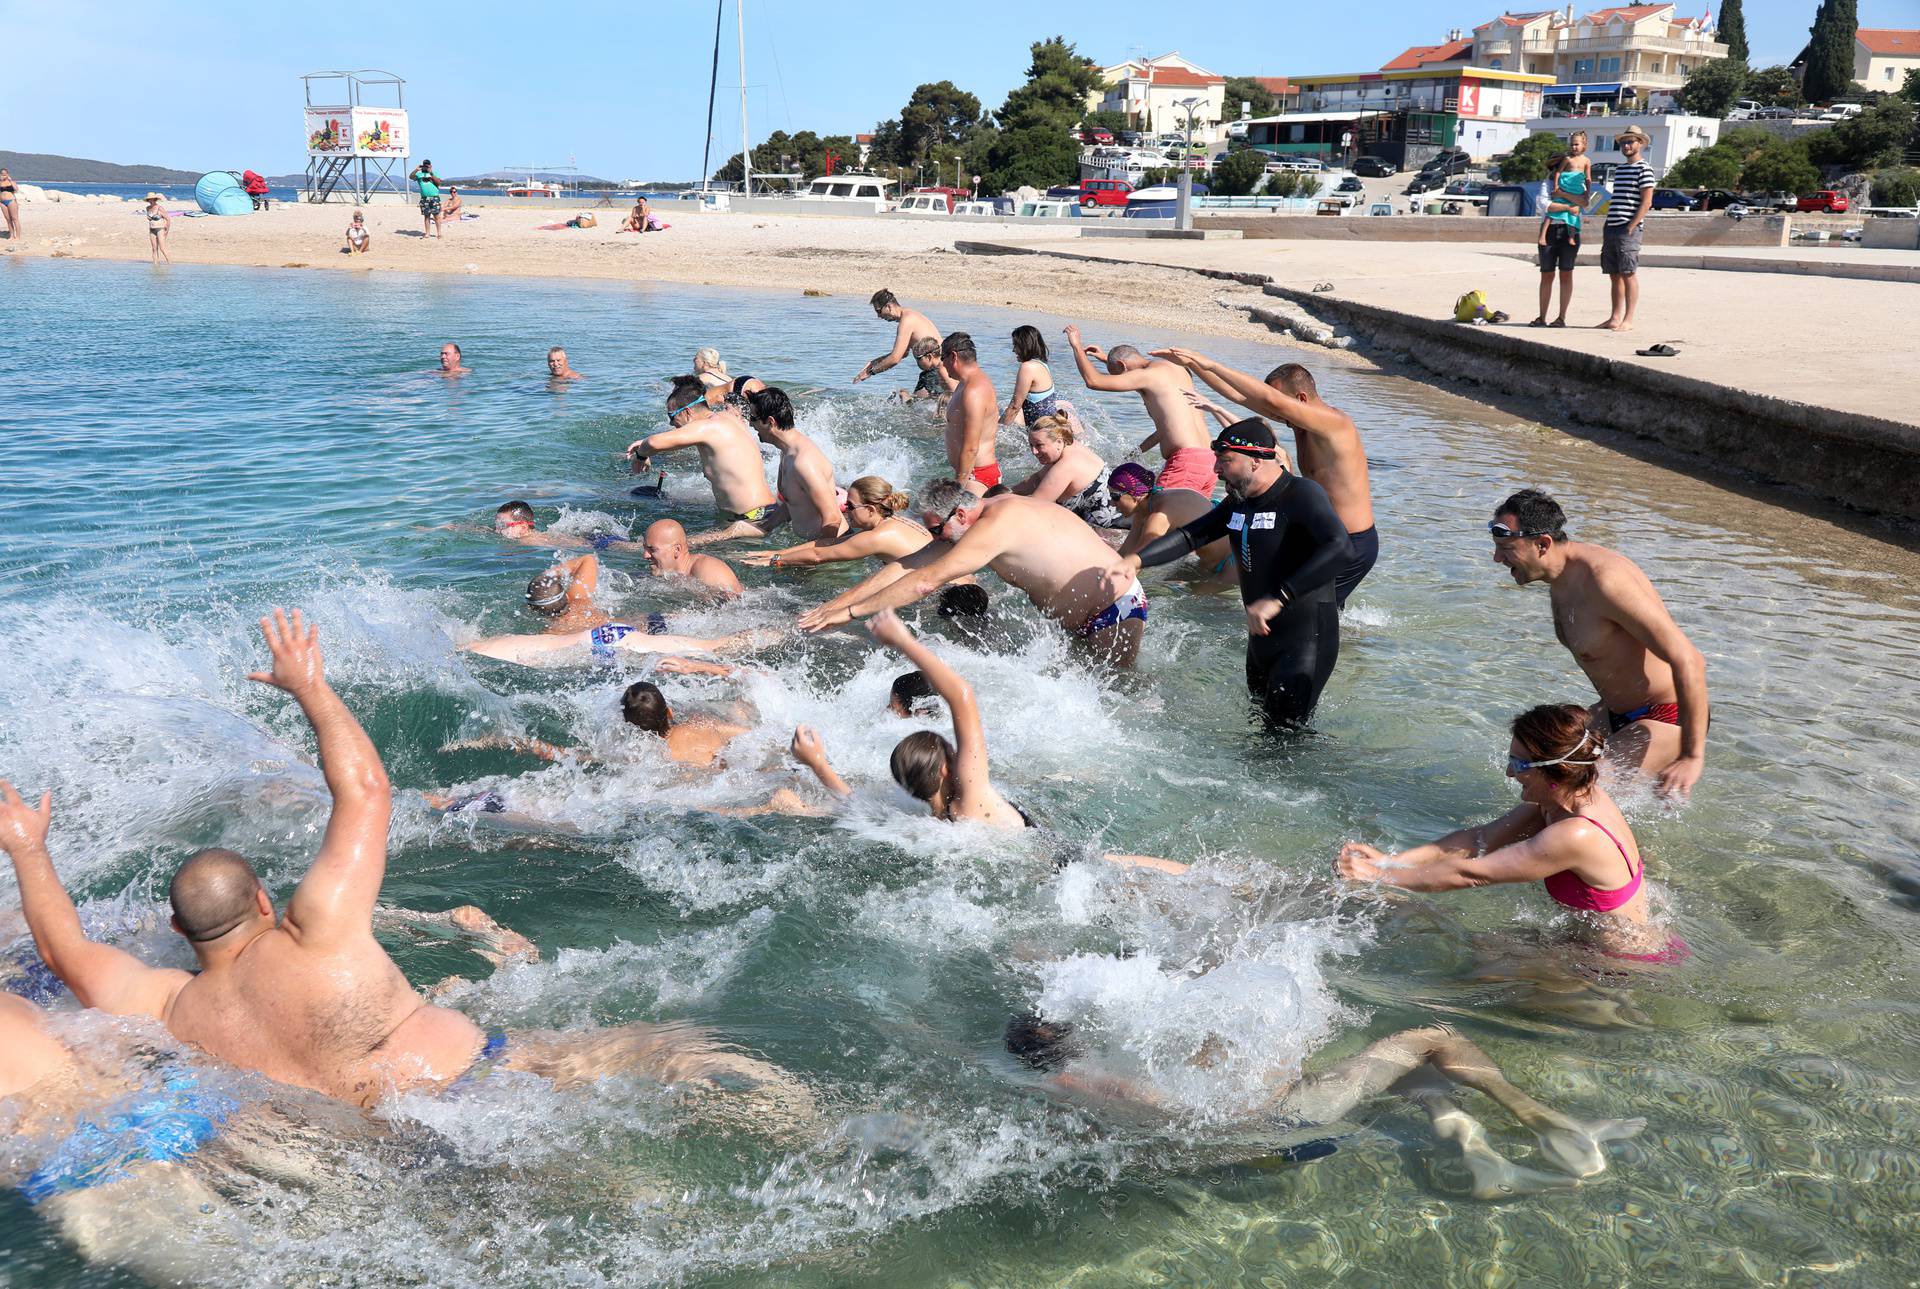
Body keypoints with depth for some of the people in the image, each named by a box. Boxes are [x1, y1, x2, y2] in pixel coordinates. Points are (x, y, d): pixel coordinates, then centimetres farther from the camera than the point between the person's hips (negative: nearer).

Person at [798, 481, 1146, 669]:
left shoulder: (995, 525, -28)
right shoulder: (969, 524, 2)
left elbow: (926, 581, -30)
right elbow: (905, 567, 1)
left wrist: (850, 611, -26)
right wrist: (837, 602, -4)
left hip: (1117, 611, -10)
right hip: (1084, 618, 10)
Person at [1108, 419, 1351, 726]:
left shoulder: (1302, 494, -19)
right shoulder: (1240, 500, 8)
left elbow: (1341, 548, -35)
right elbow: (1191, 535, 9)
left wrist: (1277, 598, -40)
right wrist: (1136, 560, -9)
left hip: (1306, 640, -9)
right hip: (1261, 637, 9)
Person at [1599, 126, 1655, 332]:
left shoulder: (1644, 169, -4)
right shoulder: (1619, 169, 19)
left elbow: (1646, 203, -10)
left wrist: (1631, 227, -16)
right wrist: (1605, 228, 15)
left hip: (1629, 229, -8)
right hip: (1612, 227, 8)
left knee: (1628, 274, -7)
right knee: (1614, 276, 8)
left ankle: (1628, 320, -7)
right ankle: (1615, 318, 12)